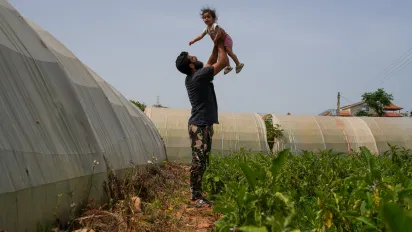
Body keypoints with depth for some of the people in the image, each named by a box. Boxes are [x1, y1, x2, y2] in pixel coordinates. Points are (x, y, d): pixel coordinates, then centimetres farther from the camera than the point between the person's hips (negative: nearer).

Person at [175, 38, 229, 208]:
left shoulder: (193, 77, 13)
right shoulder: (199, 76, -15)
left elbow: (210, 63, 28)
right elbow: (224, 62, -11)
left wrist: (216, 47, 21)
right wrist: (221, 46, 5)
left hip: (204, 124, 10)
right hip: (199, 125, -10)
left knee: (203, 161, 10)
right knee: (198, 161, -10)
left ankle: (197, 194, 14)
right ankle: (195, 196, -8)